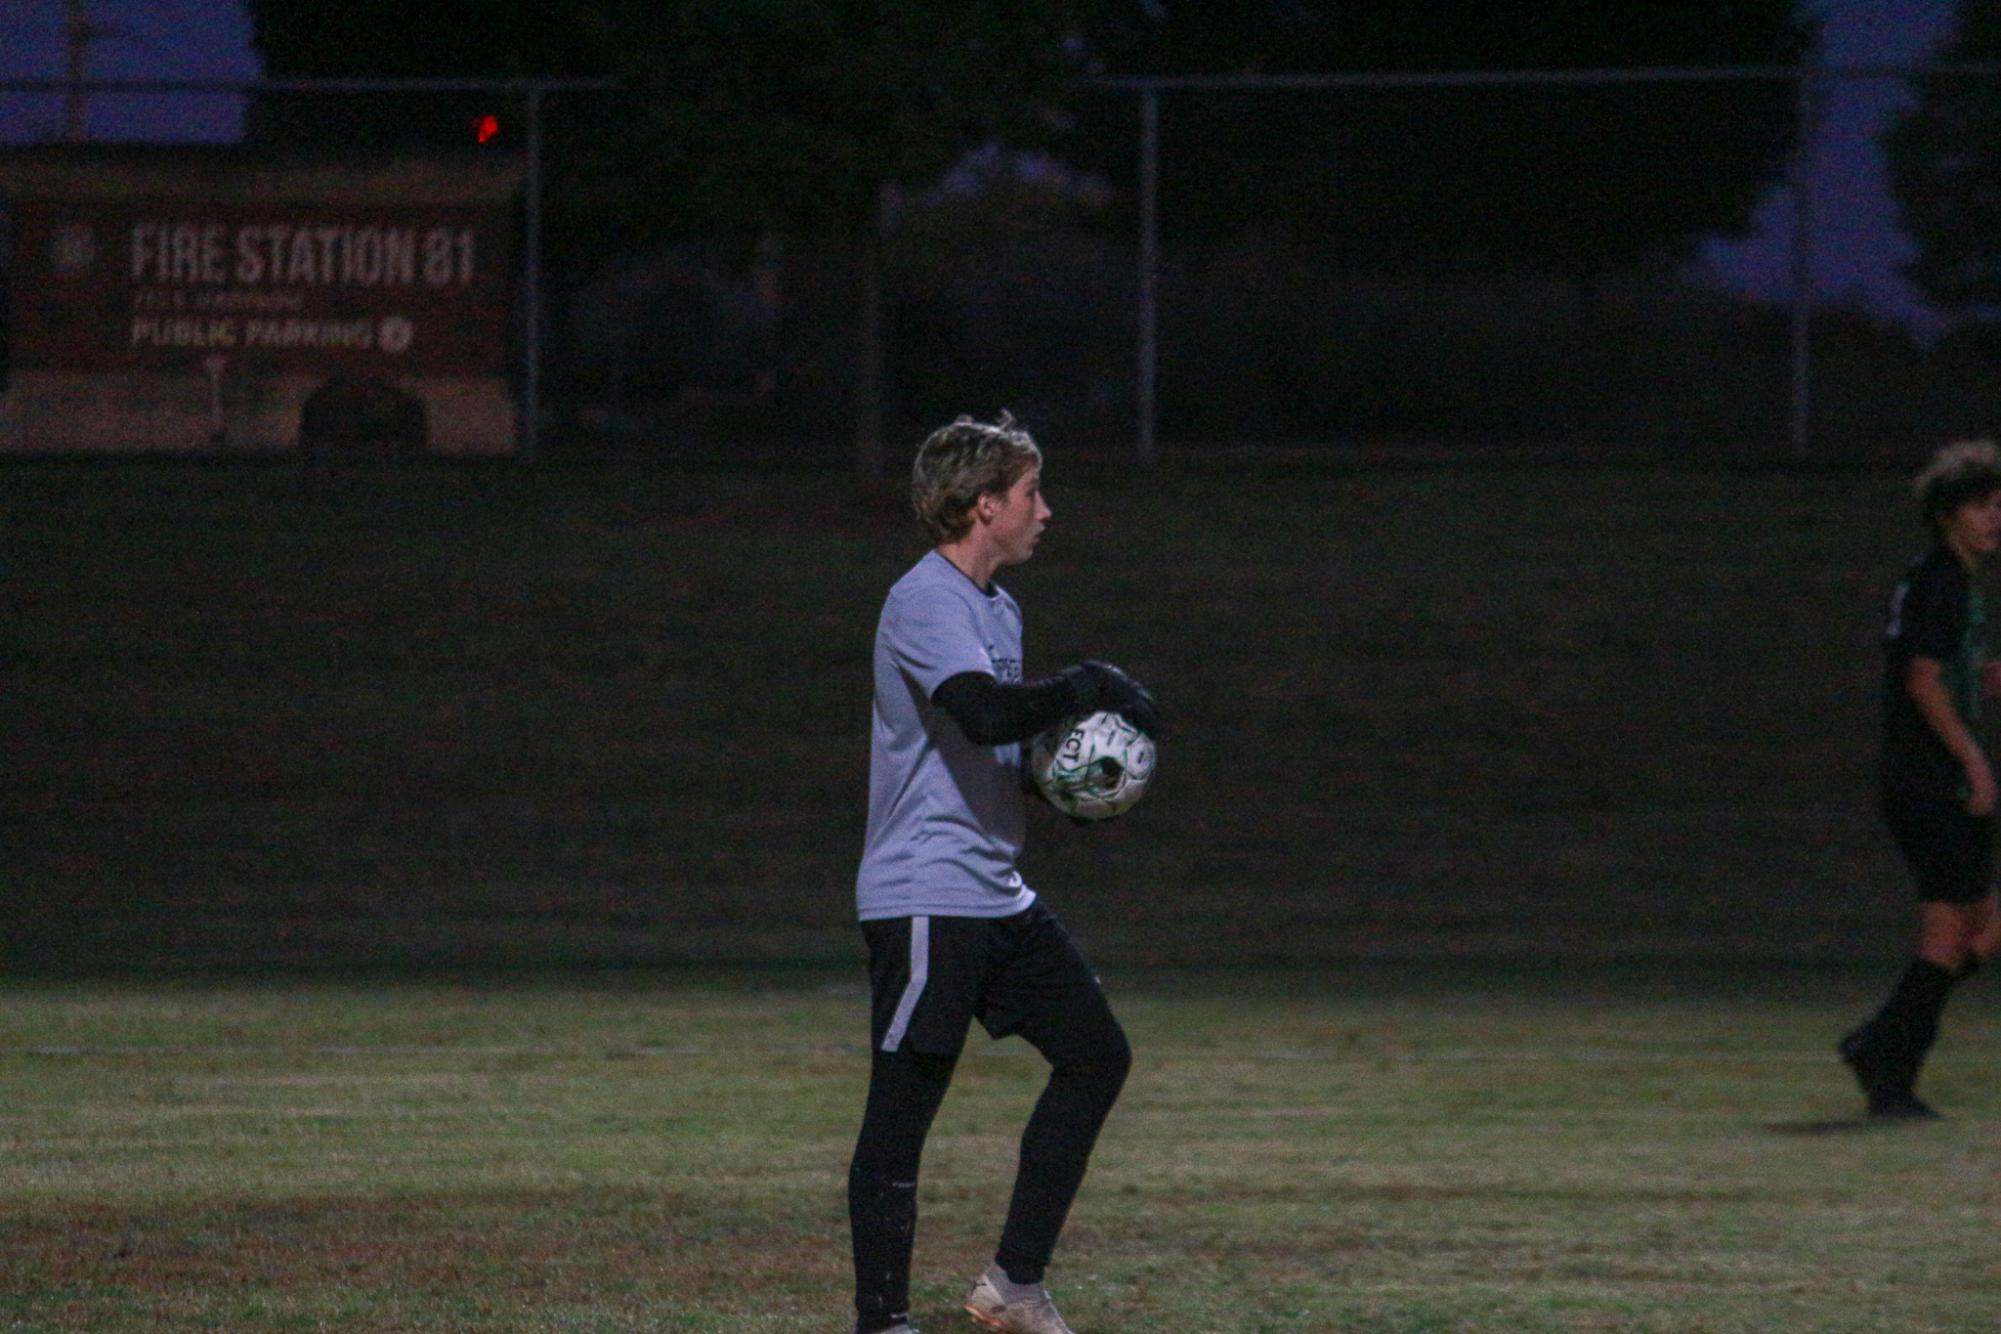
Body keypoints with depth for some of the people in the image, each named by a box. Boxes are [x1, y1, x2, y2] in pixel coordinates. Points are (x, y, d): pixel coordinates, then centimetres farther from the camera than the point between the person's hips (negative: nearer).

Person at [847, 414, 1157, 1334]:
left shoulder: (996, 607, 17)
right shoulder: (925, 602, -14)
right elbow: (986, 713, -30)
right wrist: (1094, 687, -17)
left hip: (996, 896, 10)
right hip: (923, 902, -10)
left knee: (1097, 1056, 10)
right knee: (902, 1111, -5)